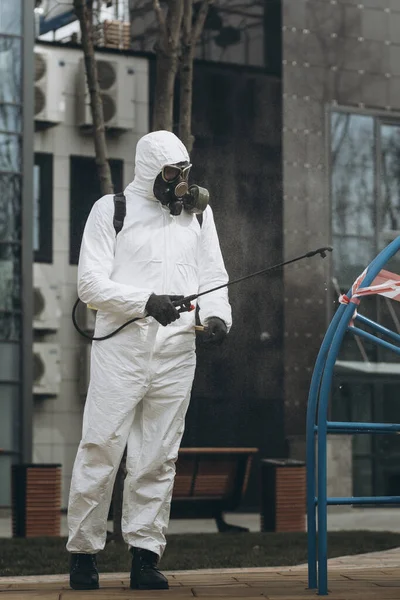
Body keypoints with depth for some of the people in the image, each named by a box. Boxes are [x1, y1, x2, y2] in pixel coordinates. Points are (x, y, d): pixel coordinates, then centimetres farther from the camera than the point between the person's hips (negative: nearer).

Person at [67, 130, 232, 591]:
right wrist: (146, 302, -19)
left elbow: (213, 277, 14)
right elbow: (90, 282, -5)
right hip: (120, 348, -3)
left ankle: (145, 556, 12)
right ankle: (83, 551, 8)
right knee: (100, 452, -5)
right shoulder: (112, 209, 1)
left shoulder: (199, 213, 14)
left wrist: (216, 315, -7)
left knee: (159, 458, 5)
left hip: (177, 352, 3)